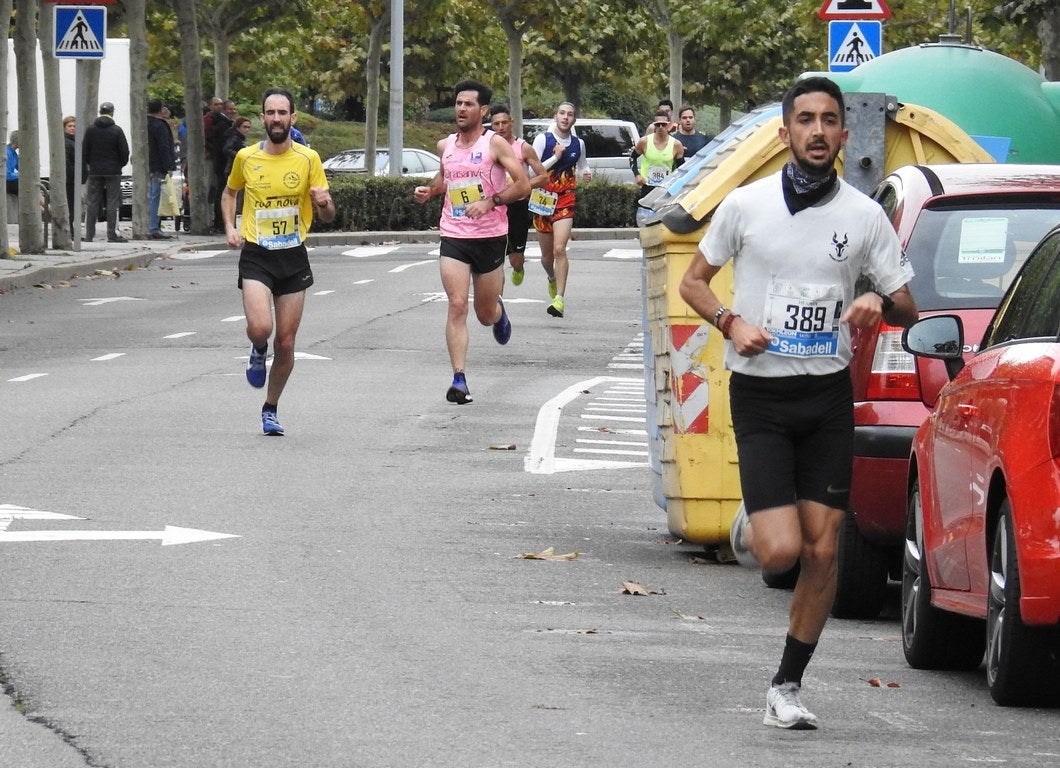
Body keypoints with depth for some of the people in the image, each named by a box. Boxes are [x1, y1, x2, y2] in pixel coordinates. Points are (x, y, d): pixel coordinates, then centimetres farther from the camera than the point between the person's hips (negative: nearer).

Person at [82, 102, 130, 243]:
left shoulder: (91, 130, 3)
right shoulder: (116, 130, -6)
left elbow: (83, 152, 4)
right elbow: (124, 151, -4)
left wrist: (84, 170, 14)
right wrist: (121, 164, 14)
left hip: (95, 172, 3)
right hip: (113, 172, -3)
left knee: (92, 203, 5)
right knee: (113, 203, 0)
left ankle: (89, 234, 4)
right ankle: (112, 235, -3)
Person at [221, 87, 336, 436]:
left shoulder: (308, 159, -1)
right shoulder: (246, 157, 1)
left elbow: (327, 216, 2)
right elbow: (229, 192, 21)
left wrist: (325, 203, -22)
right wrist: (230, 227, 4)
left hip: (293, 257, 1)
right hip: (256, 256, -1)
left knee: (286, 343, 4)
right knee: (260, 327, -23)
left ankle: (270, 409, 24)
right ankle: (258, 351, 15)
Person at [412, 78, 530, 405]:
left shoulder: (495, 143, -7)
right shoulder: (445, 146, 7)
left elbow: (523, 185, -11)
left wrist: (490, 201, -21)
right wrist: (429, 191, 9)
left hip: (490, 237, -2)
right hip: (454, 237, 2)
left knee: (486, 314, 9)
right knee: (457, 306, -13)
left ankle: (498, 312, 49)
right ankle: (459, 379, -15)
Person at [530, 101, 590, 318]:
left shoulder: (578, 144, 6)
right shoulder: (543, 139, -3)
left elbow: (582, 166, 23)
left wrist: (586, 174, 0)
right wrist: (556, 157, -16)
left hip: (565, 202, 0)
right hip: (542, 200, 0)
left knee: (559, 249, -17)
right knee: (547, 254, 12)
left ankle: (560, 298, -21)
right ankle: (552, 279, 46)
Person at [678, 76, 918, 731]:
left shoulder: (864, 216, 1)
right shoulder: (745, 205, -2)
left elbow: (908, 308, 8)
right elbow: (695, 279, 10)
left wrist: (881, 304, -16)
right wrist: (731, 323, -9)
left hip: (828, 396, 2)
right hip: (760, 396, -2)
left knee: (822, 552, 0)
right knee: (781, 551, -13)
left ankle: (788, 685, 15)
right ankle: (751, 528, 24)